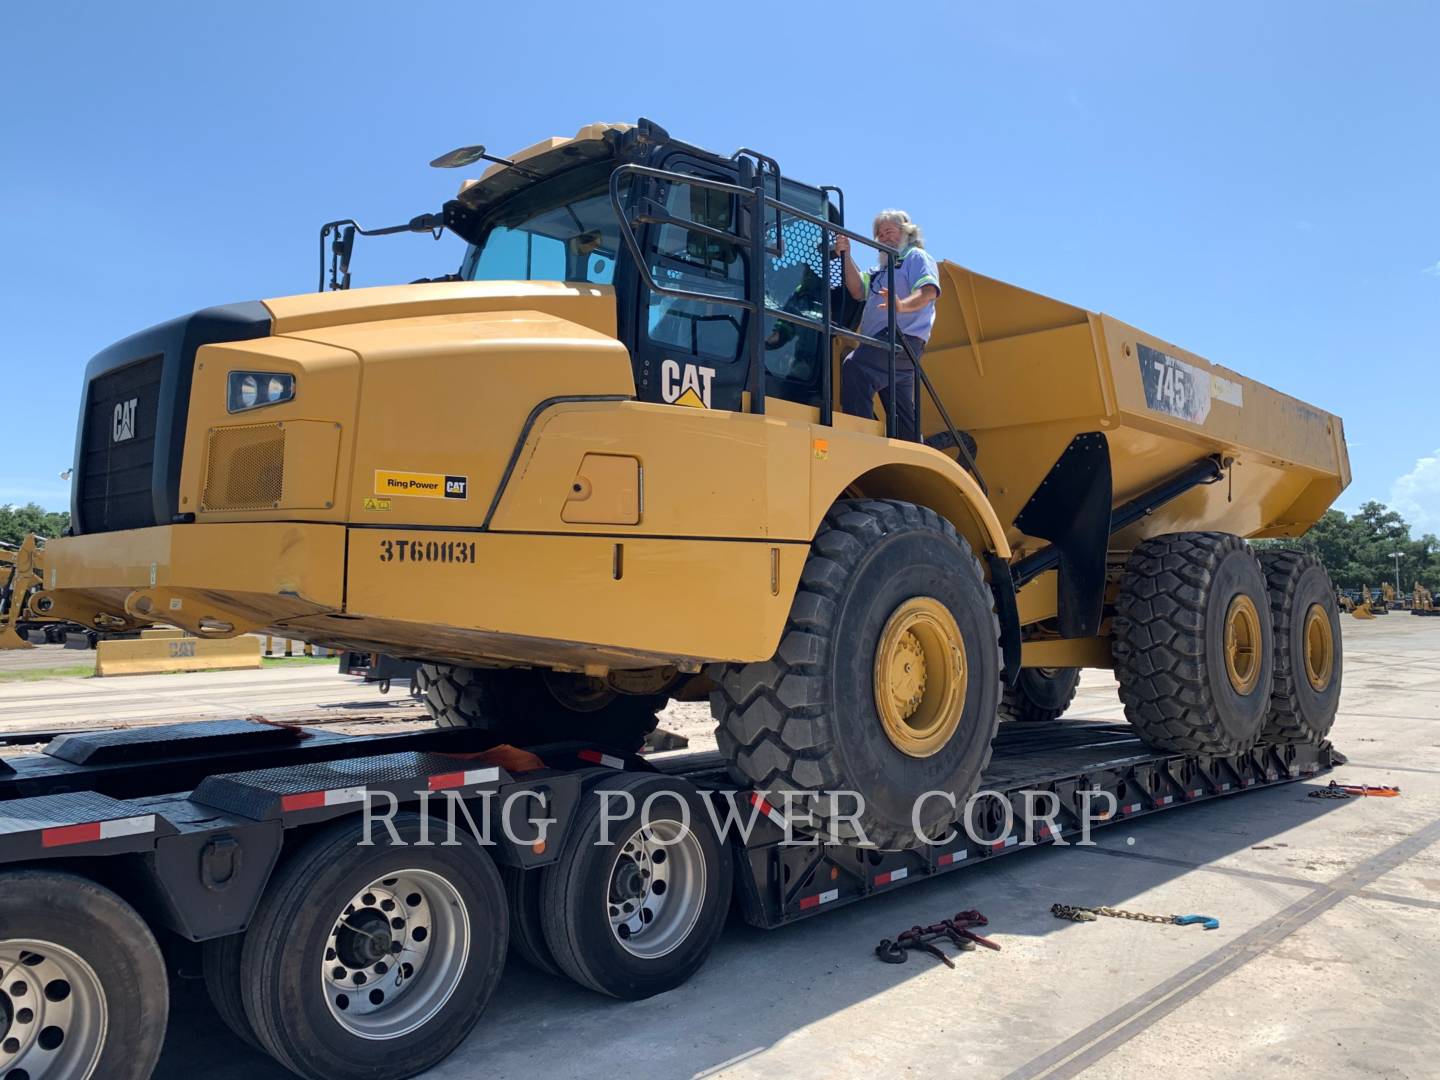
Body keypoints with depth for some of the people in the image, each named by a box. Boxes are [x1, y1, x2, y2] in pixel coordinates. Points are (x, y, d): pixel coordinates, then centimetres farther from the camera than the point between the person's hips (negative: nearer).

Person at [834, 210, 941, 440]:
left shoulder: (916, 257, 7)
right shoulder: (881, 269, 31)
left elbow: (929, 291, -11)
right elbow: (858, 291, 15)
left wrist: (902, 305, -31)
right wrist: (846, 256, 4)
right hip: (883, 342, 9)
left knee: (854, 366, -31)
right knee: (902, 415, 9)